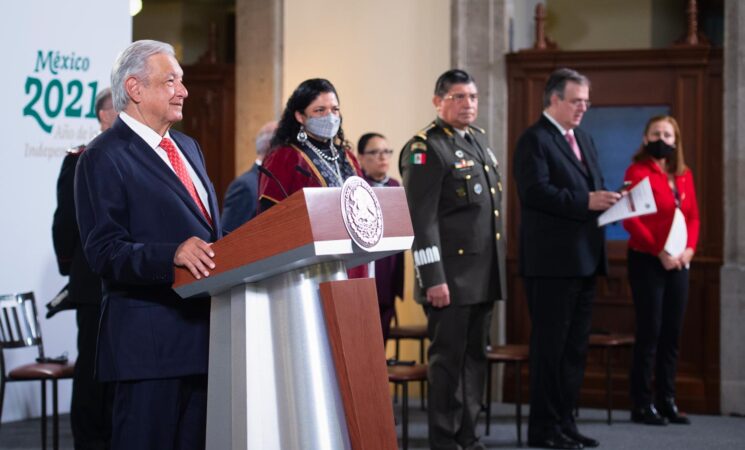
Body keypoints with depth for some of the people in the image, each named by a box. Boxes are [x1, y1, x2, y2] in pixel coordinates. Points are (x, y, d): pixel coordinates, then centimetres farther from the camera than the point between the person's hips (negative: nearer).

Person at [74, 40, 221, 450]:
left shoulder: (188, 147, 18)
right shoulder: (104, 158, -9)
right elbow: (104, 252, -17)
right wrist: (172, 255, -30)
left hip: (204, 331, 8)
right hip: (150, 338, -8)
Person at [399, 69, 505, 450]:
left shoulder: (479, 139, 16)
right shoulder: (425, 149, -10)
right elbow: (422, 219, -16)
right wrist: (433, 279, -21)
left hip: (484, 276, 8)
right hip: (451, 277, -8)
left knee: (475, 357, 12)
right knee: (448, 359, -2)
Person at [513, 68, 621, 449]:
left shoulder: (584, 140, 19)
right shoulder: (534, 140, -9)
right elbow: (535, 191, -20)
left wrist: (606, 199, 1)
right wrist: (585, 201, -24)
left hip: (584, 260, 9)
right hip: (551, 261, -9)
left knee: (575, 346, 13)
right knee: (550, 346, -2)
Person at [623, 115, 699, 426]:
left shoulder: (684, 175, 13)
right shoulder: (638, 171, -6)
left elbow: (693, 216, 15)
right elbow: (631, 220, -13)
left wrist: (689, 248, -3)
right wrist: (660, 252, -17)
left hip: (677, 263, 6)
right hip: (647, 261, -6)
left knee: (672, 334, 7)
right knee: (649, 332, -4)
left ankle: (667, 402, 15)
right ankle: (642, 405, 3)